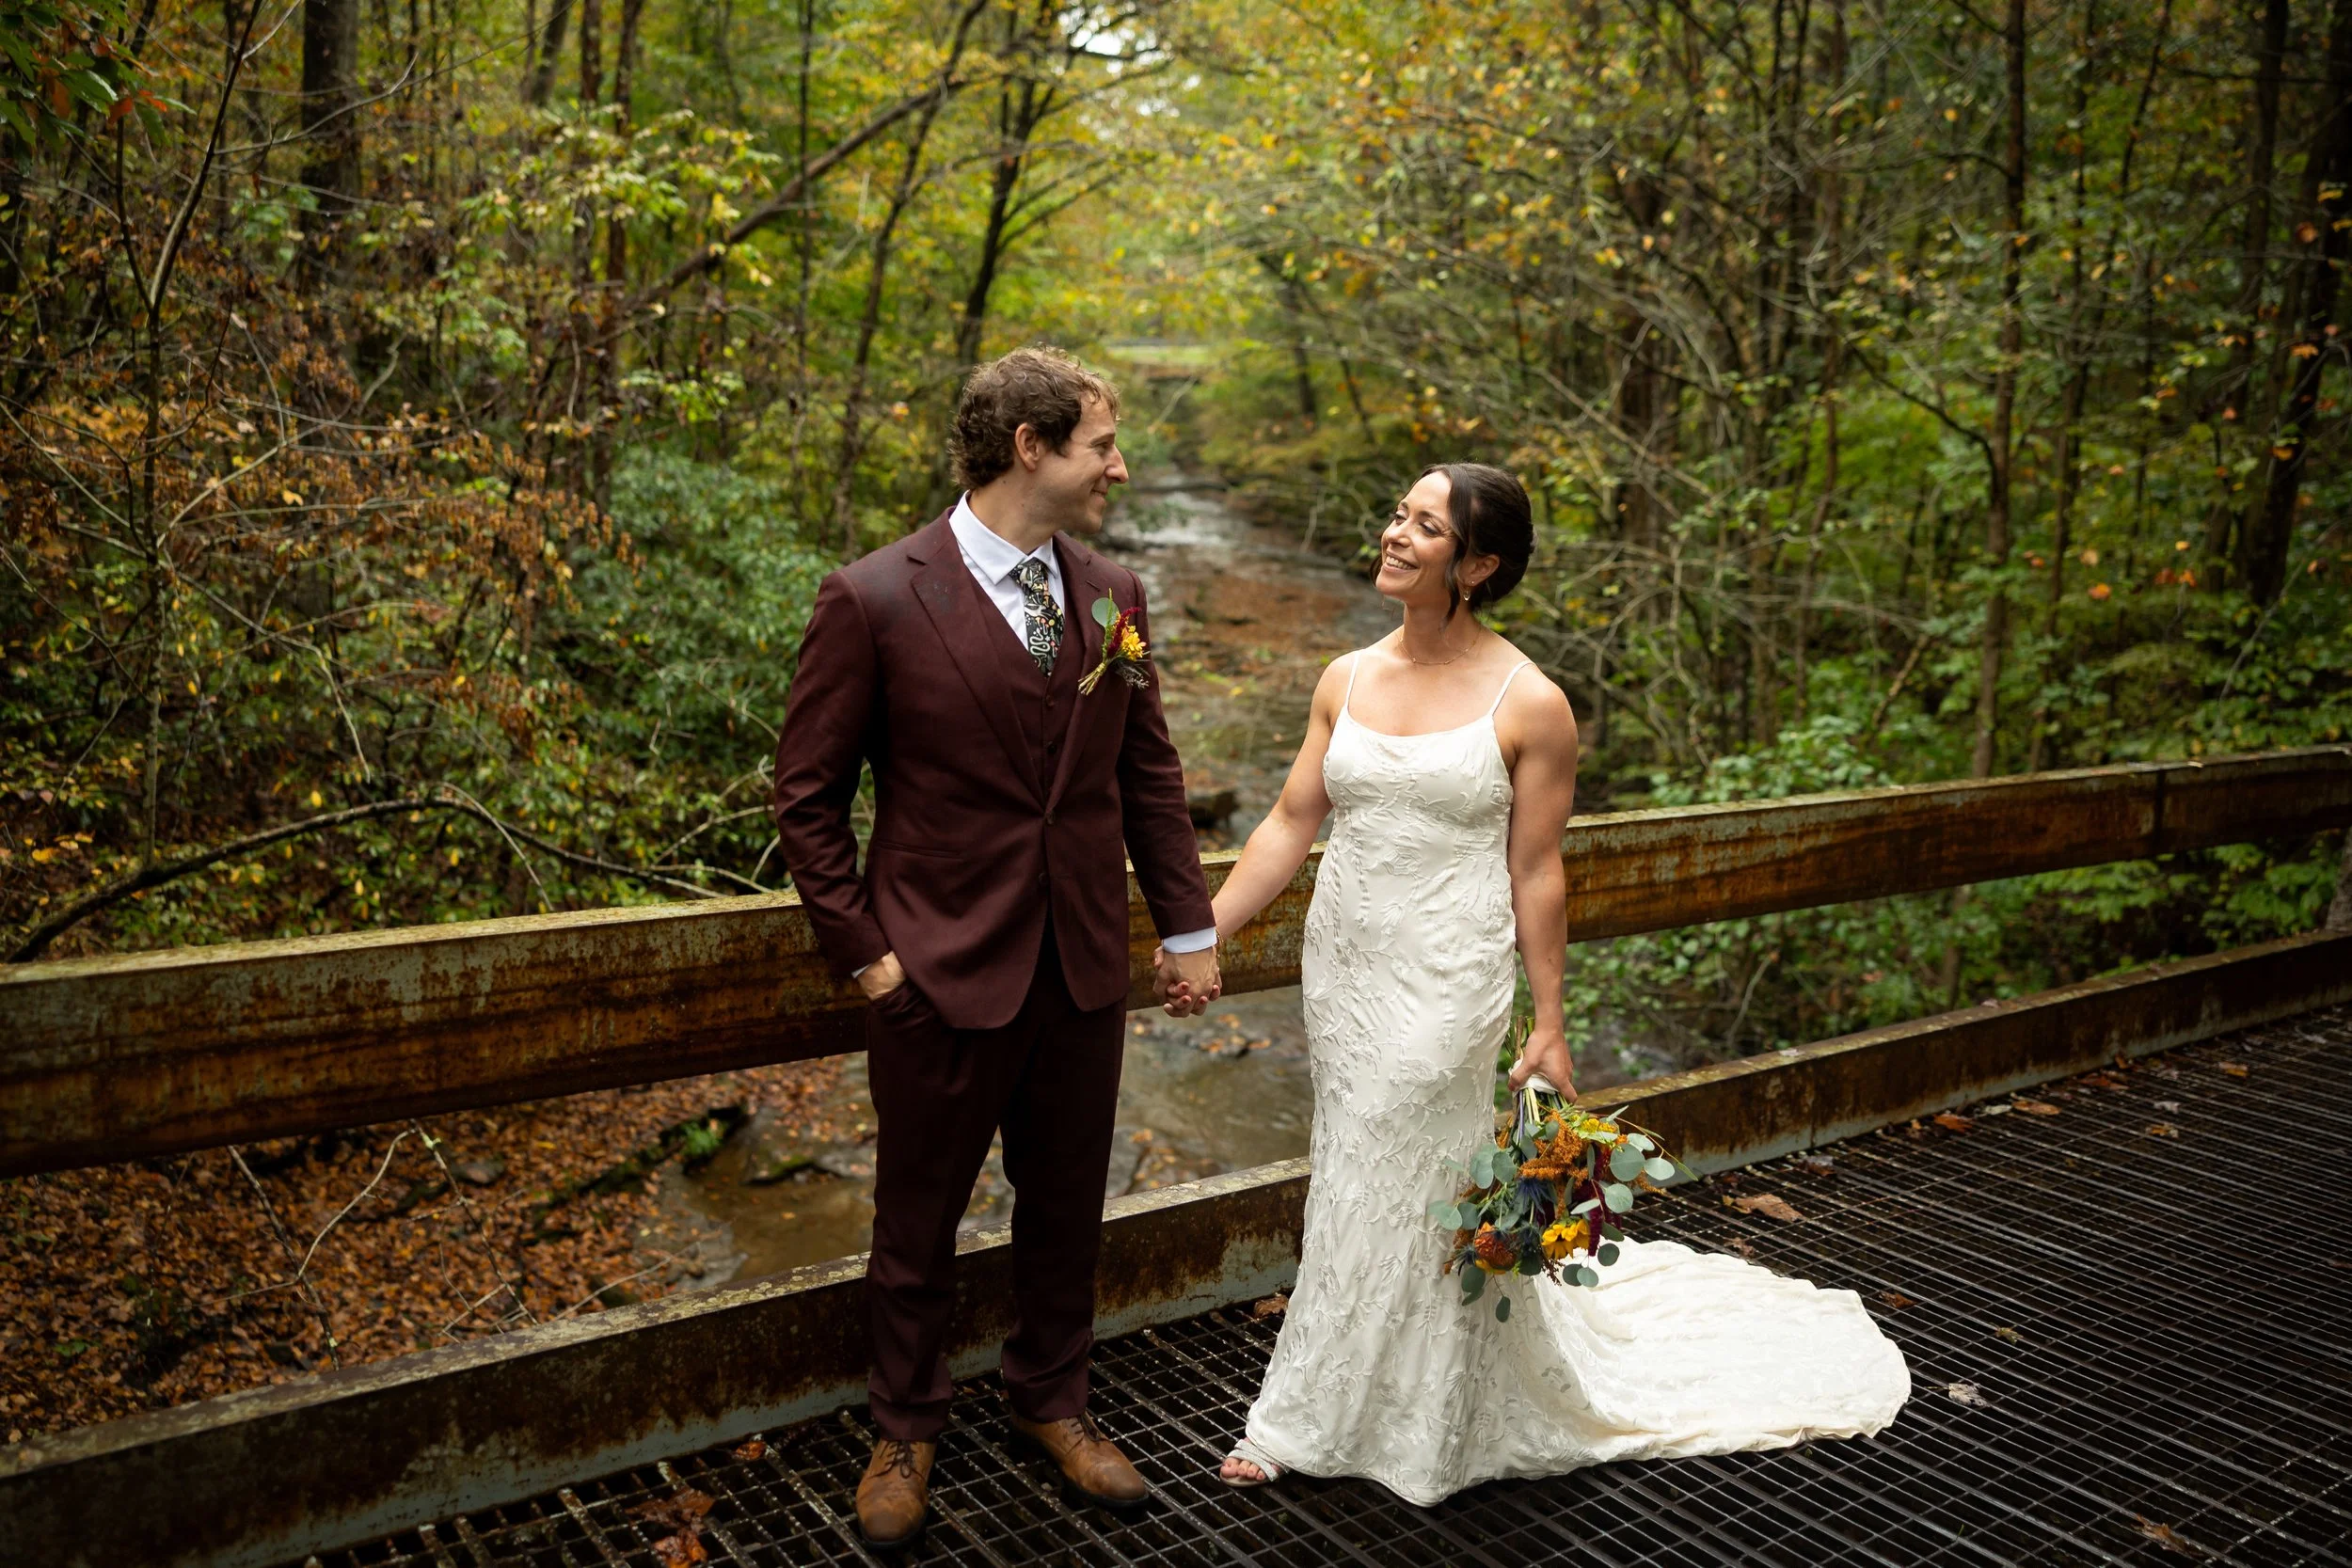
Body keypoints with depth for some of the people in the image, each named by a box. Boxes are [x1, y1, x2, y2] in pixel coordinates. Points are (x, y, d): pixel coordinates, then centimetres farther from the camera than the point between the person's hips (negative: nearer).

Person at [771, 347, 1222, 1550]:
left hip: (1084, 971, 5)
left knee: (1066, 1206, 18)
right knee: (918, 1219, 13)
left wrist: (1186, 925, 8)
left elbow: (1149, 774, 10)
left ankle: (1052, 1402, 40)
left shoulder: (1113, 597, 3)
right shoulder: (872, 602, -13)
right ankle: (906, 1428, 35)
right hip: (942, 972, -4)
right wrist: (862, 949, -9)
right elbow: (807, 797, -7)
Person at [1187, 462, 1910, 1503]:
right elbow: (1291, 824, 6)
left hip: (1446, 986, -5)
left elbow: (1536, 873, -7)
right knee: (1366, 1180, 16)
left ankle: (1312, 1422, 23)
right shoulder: (1347, 680, 3)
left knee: (1382, 1194, 4)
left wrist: (1550, 1025, -4)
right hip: (1340, 971, 5)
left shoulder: (1528, 705, -11)